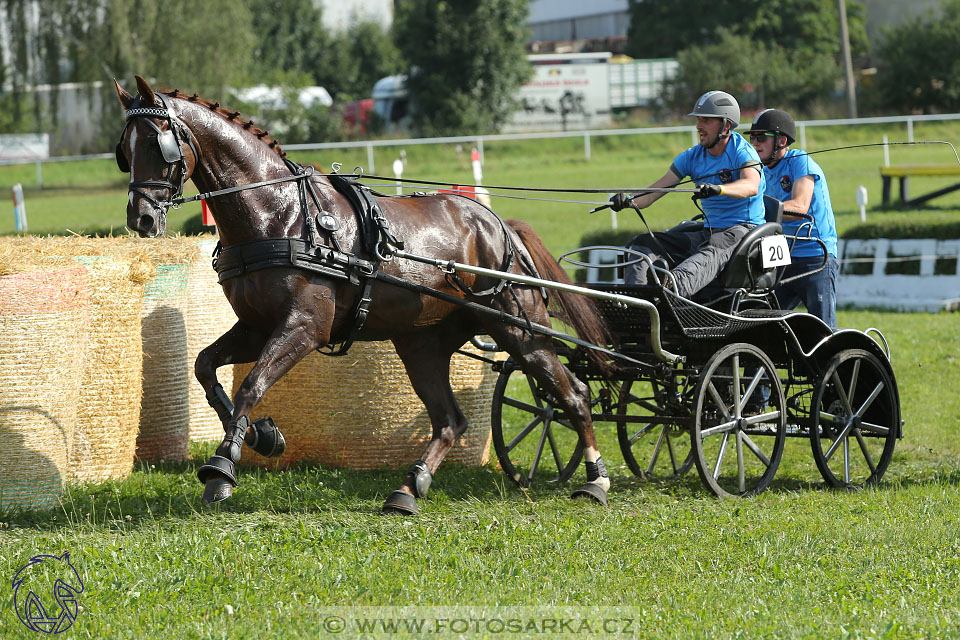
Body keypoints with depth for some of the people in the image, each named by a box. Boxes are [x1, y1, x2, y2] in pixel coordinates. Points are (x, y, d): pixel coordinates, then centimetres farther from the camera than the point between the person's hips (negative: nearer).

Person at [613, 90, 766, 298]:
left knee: (712, 251, -42)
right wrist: (627, 200, -19)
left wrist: (718, 189, -50)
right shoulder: (693, 157, 10)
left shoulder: (742, 152, -8)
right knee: (643, 244, -11)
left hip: (743, 229, -7)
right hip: (709, 231, 7)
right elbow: (655, 191, 3)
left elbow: (751, 186, -30)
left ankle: (675, 284, -72)